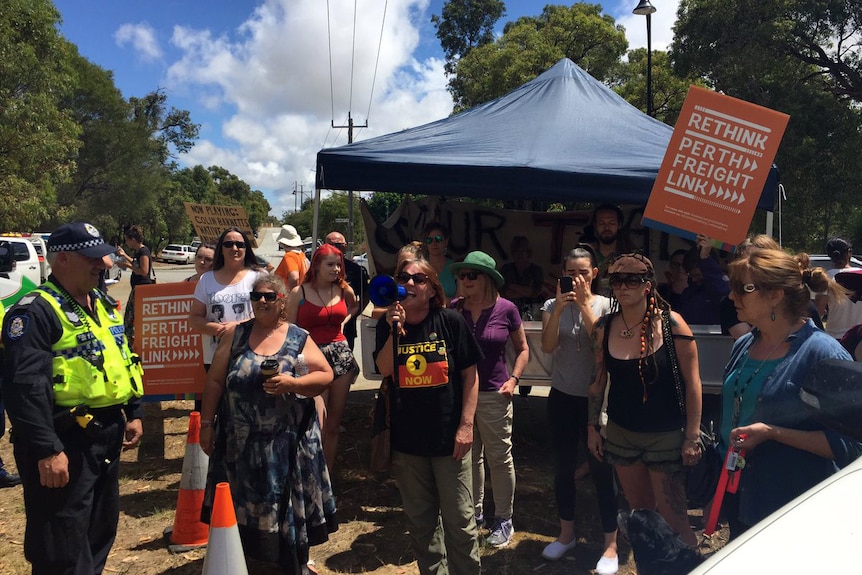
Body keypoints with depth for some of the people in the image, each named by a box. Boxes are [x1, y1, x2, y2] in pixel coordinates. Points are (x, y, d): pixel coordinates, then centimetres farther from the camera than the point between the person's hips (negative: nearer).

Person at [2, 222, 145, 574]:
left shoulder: (103, 303, 12)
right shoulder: (36, 310, -16)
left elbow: (123, 361, 20)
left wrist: (132, 413, 17)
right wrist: (47, 451, -25)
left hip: (108, 434, 8)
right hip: (65, 441, -8)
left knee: (101, 529, 22)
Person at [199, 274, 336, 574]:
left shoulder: (299, 339, -1)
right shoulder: (235, 334, 3)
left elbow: (326, 375, -3)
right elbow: (215, 381, 4)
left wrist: (292, 383, -18)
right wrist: (206, 423, 2)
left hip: (286, 444, -1)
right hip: (240, 441, 1)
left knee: (288, 505, 8)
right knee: (242, 506, 12)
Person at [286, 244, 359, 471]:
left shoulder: (343, 290, 6)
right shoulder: (299, 293, -3)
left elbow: (355, 306, 29)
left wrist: (343, 322, 11)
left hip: (341, 355, 4)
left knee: (334, 424, 9)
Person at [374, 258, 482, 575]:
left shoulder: (451, 321, -7)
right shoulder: (387, 325, 2)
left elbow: (469, 373, -5)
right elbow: (384, 370, -10)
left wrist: (466, 425, -9)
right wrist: (395, 330, -22)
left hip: (449, 436, -3)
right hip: (406, 438, 3)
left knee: (459, 518, 5)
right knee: (420, 519, 17)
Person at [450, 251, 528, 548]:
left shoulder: (506, 309, -8)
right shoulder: (453, 309, -3)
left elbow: (522, 349, 4)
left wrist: (513, 379, -7)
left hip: (494, 395, -3)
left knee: (499, 458, 7)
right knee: (470, 456, 17)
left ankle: (503, 519, 24)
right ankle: (474, 512, 35)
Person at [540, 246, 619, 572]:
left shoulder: (605, 304, -6)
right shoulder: (553, 305, -1)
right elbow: (547, 346, -14)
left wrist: (584, 303, -21)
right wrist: (559, 307, -23)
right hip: (562, 396, 3)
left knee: (601, 469, 2)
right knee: (563, 468, 14)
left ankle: (610, 545, 16)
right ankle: (566, 534, 32)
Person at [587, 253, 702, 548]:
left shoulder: (671, 323, -14)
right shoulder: (604, 327, -2)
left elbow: (692, 383, -10)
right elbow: (598, 381, 7)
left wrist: (693, 436, -11)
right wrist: (592, 427, 9)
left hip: (666, 435, -4)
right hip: (621, 433, 4)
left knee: (672, 518, 0)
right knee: (639, 513, 16)